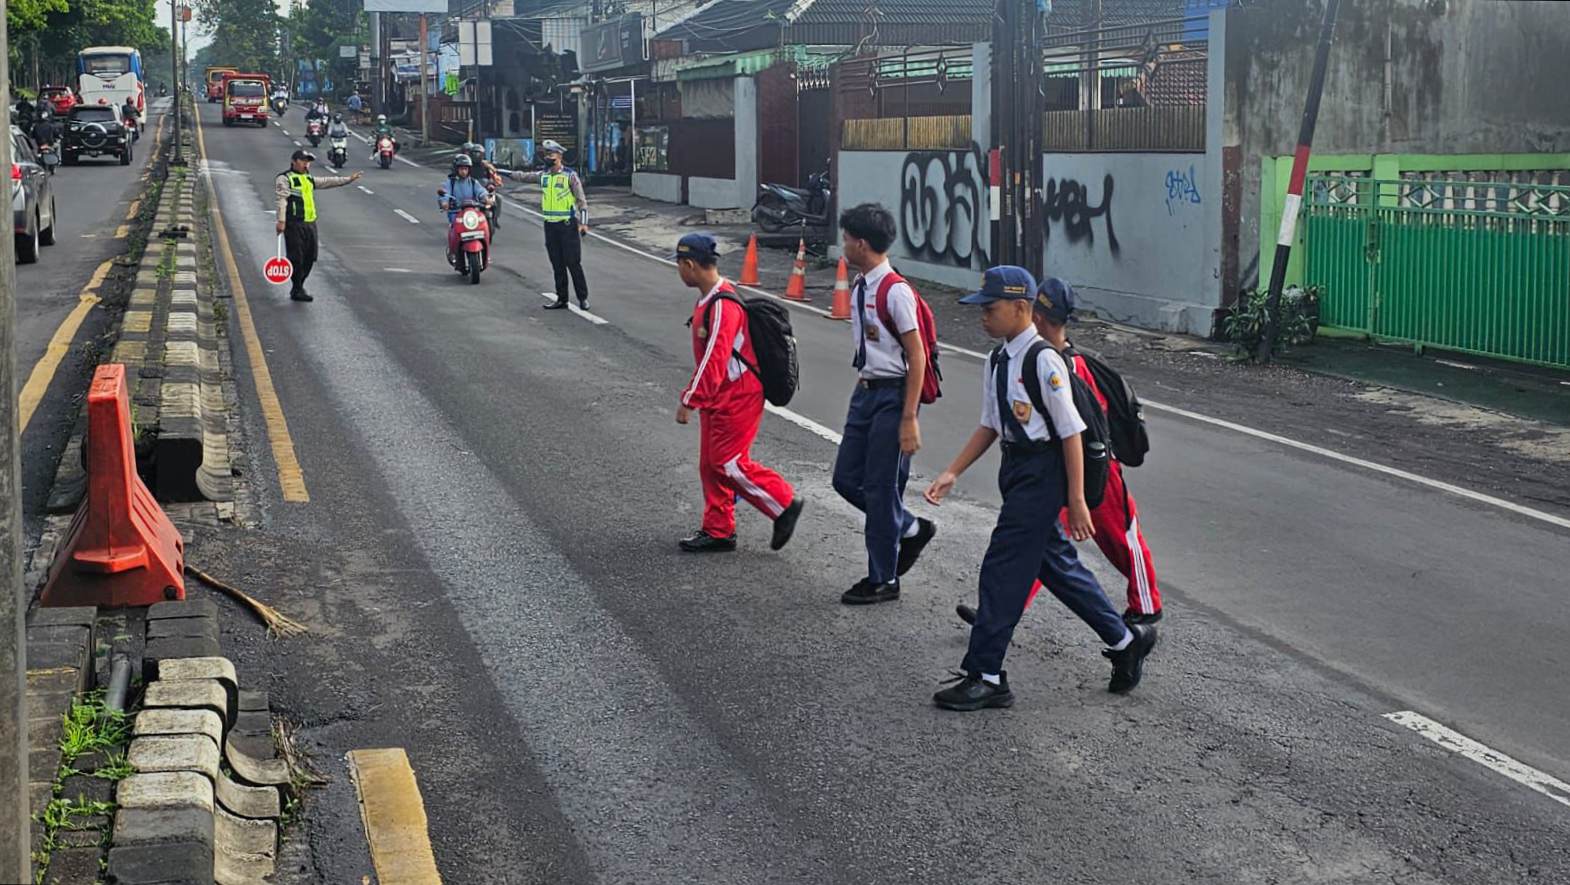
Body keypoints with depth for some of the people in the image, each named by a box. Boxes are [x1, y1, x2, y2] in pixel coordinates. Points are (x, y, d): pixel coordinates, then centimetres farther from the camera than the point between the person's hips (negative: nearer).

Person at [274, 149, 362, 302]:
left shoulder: (309, 179, 21)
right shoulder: (284, 179, -4)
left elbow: (327, 181, 28)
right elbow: (282, 200, -14)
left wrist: (349, 179, 26)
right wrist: (281, 221, -23)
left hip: (310, 223, 8)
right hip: (294, 225, -8)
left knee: (309, 258, 9)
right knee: (297, 259, -6)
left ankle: (298, 287, 22)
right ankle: (297, 290, 2)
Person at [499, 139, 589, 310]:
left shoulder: (570, 176, -6)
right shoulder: (543, 176, 10)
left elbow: (582, 200, -7)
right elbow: (522, 176, 20)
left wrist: (583, 223, -15)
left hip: (568, 225, -6)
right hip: (550, 226, 6)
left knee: (573, 263, -6)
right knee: (557, 265, 8)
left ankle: (583, 298, 0)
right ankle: (561, 299, 12)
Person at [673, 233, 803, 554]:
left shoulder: (723, 306, -23)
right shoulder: (708, 300, 10)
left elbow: (715, 360, -26)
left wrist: (689, 401, -23)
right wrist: (691, 392, 20)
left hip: (737, 399, -10)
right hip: (718, 398, 10)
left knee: (729, 464, -7)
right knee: (711, 464, 11)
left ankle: (784, 505, 7)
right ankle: (718, 531, 19)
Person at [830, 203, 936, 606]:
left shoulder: (895, 291, -18)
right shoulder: (860, 287, 8)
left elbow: (917, 357, -17)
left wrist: (909, 419, -19)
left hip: (892, 395, -9)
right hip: (866, 391, 9)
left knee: (881, 486, 0)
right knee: (847, 478, 12)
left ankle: (883, 579, 13)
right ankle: (910, 529, 31)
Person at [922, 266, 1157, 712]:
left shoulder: (1044, 361, -18)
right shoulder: (997, 360, 8)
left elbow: (1071, 433, -16)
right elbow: (991, 425, 15)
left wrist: (1076, 500, -16)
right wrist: (952, 473, 7)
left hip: (1043, 471, -9)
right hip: (1016, 468, 9)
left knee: (1004, 567, -8)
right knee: (1056, 563, 18)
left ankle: (985, 676, -1)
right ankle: (1125, 639, 33)